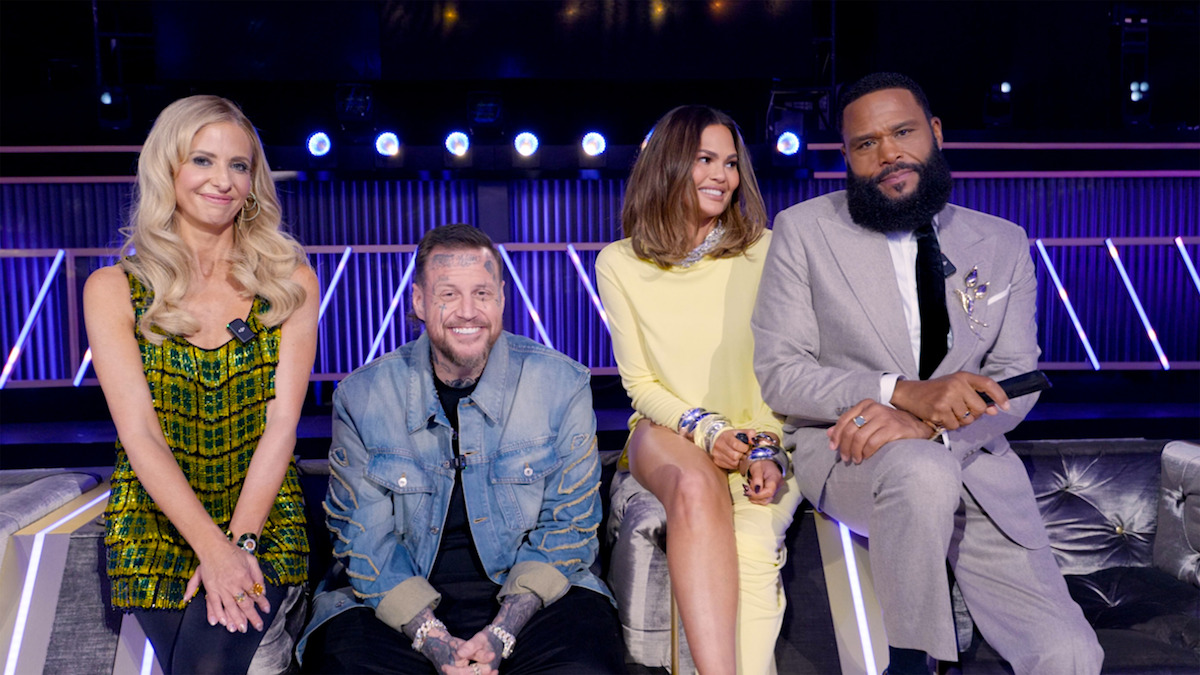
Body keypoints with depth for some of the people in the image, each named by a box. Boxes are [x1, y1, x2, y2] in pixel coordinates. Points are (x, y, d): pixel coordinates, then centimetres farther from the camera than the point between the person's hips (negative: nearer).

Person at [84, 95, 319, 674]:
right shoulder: (112, 291, -1)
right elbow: (140, 434, -9)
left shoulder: (291, 281, 0)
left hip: (265, 516, -1)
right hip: (156, 522, 1)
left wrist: (239, 540, -15)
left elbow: (281, 423, -5)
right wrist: (212, 546, -19)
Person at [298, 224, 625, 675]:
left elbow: (567, 527, -2)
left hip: (527, 592, 0)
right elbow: (364, 538, -2)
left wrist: (500, 633, -15)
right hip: (399, 602, 1)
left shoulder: (561, 385, -4)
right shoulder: (362, 397, -2)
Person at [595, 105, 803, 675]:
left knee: (753, 547, -32)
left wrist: (768, 450, -15)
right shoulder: (619, 263, 4)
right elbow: (641, 385, 3)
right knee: (697, 489, -37)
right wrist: (706, 429, -14)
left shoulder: (765, 251, 3)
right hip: (668, 431, 0)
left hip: (763, 437, 1)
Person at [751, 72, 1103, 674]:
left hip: (973, 462, 3)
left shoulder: (1003, 244, 10)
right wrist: (904, 392, -22)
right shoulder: (803, 230, 1)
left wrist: (929, 423, -20)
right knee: (923, 471, -37)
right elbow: (778, 374, -6)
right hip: (845, 452, -2)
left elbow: (1016, 380, 3)